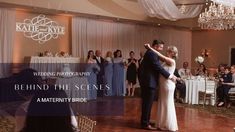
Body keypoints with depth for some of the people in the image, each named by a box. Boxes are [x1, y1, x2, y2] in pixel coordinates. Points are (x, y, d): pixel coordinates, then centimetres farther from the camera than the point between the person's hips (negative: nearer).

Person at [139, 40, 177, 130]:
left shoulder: (150, 53, 17)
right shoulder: (152, 53, -17)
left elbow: (157, 66, 20)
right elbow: (158, 67, -21)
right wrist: (170, 76, -14)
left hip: (148, 81, 11)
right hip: (149, 81, -11)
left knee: (147, 103, 17)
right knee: (147, 103, -4)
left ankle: (145, 121, 27)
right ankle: (145, 124, 4)